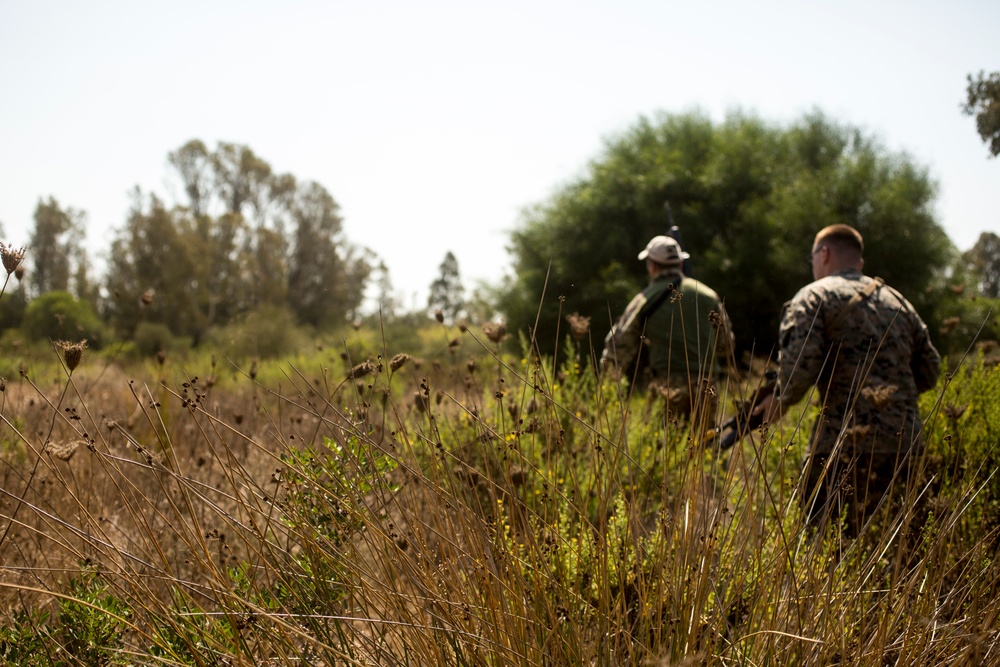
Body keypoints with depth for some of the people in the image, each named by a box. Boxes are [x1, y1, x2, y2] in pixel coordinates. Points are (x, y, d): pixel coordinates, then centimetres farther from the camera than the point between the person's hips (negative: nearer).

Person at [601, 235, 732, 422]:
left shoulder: (644, 301, 1)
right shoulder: (708, 294, 10)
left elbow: (619, 347, 3)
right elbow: (725, 345, 17)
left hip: (667, 389, -3)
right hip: (705, 389, 3)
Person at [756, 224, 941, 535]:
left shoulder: (815, 295, 1)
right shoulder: (899, 302, 20)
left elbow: (799, 364, -14)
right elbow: (929, 371, 19)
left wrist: (781, 400, 3)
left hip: (846, 441, -6)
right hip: (905, 439, 6)